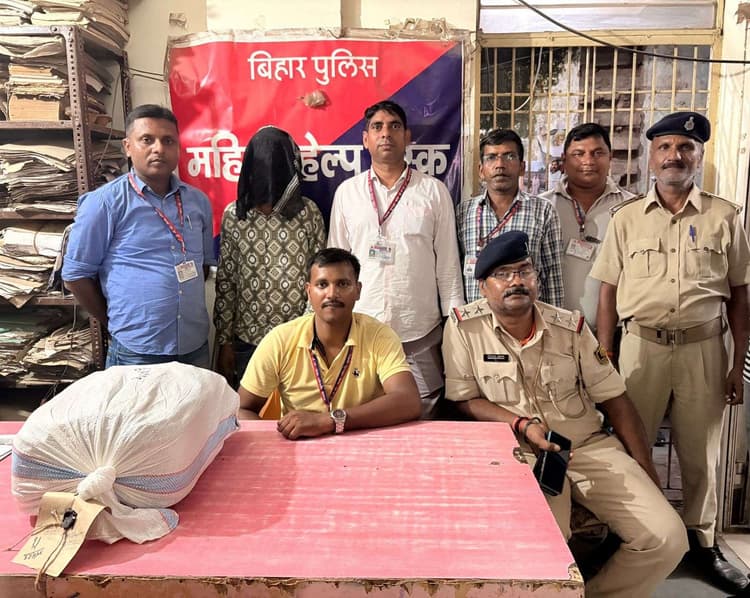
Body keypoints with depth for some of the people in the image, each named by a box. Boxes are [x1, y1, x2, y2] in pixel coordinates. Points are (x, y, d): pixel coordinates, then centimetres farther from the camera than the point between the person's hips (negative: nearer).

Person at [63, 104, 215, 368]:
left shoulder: (198, 200, 6)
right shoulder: (104, 202, -9)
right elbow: (76, 274, -5)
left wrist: (187, 305, 9)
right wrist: (117, 323, 1)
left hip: (196, 346, 5)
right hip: (136, 353, -4)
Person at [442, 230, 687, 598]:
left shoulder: (571, 326, 1)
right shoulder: (464, 327, -7)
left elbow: (615, 401, 6)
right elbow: (464, 400, -4)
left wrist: (647, 473, 3)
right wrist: (522, 424, -18)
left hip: (591, 447, 4)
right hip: (519, 456, -3)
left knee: (668, 537, -12)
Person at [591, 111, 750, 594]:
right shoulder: (627, 218, 4)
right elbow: (608, 292, 4)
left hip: (704, 347, 0)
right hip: (642, 345, 0)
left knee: (701, 451, 11)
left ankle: (703, 540, 29)